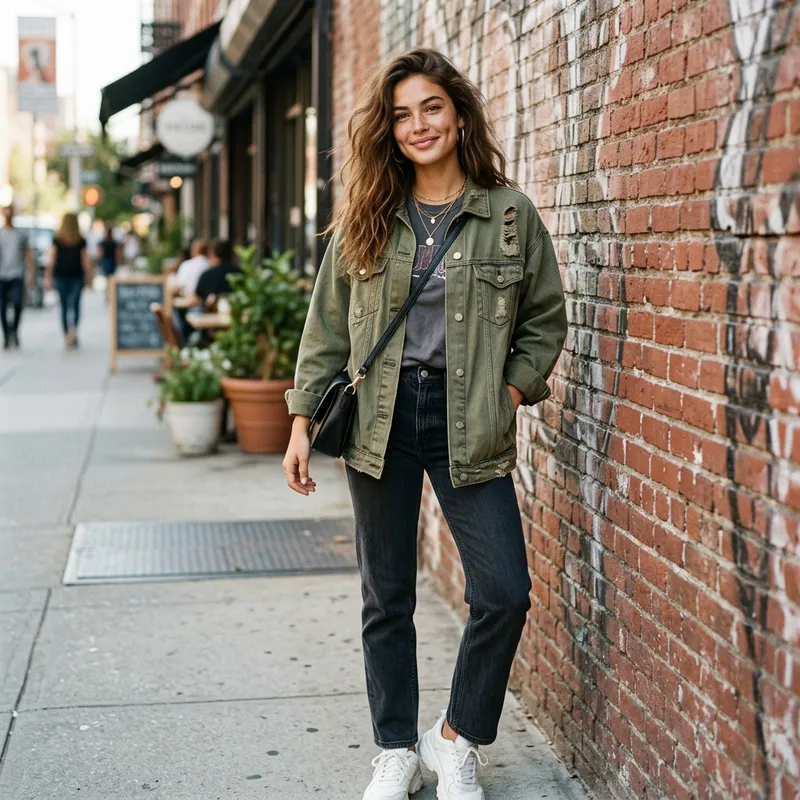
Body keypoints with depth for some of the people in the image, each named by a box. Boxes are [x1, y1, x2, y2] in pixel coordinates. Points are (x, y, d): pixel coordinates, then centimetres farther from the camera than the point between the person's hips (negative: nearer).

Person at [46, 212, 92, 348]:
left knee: (64, 306, 9)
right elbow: (86, 262, -2)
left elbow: (51, 261, -1)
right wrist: (89, 278, 5)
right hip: (77, 276, -1)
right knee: (75, 304, 5)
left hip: (61, 276, 1)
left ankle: (66, 336, 11)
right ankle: (73, 328, -21)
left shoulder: (57, 240, 0)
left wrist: (48, 277, 3)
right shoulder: (81, 241, -2)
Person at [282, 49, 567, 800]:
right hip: (380, 420, 1)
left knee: (504, 592, -7)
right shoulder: (366, 218, 5)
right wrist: (302, 422, 2)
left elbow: (545, 319, 9)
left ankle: (457, 738, 16)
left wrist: (511, 394, -3)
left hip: (469, 424, -1)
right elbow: (326, 327, 7)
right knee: (387, 598, 9)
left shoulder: (511, 214, 1)